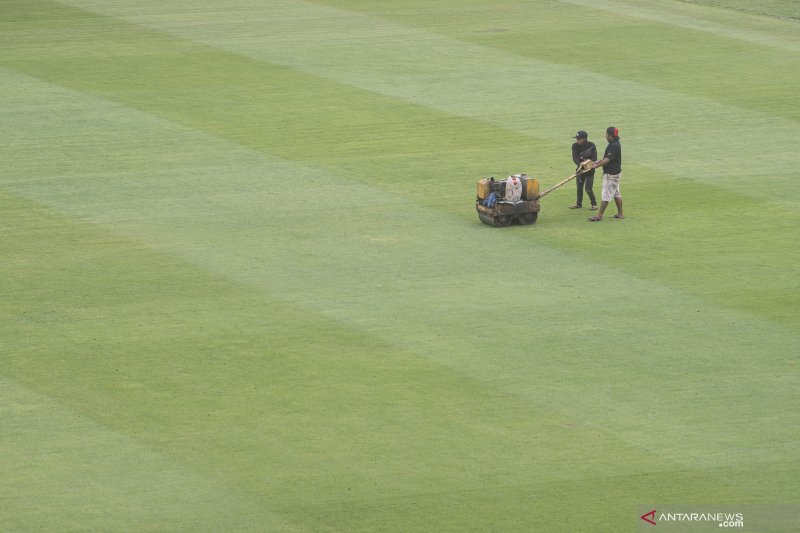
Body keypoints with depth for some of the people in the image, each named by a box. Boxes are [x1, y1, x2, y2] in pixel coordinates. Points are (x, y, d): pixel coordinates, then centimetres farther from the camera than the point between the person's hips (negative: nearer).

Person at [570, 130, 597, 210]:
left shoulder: (591, 145, -15)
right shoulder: (575, 146, -7)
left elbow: (594, 158, -19)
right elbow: (575, 157, -19)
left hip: (589, 170, -5)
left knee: (588, 188, -8)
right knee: (579, 187, 13)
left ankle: (594, 204, 5)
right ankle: (579, 204, 29)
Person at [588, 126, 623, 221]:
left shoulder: (614, 146, -23)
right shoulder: (614, 144, 10)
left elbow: (607, 160, -24)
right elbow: (608, 157, 18)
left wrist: (597, 165, -15)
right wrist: (598, 162, 8)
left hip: (611, 174, -11)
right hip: (615, 172, 11)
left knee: (606, 195, -7)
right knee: (616, 193, 17)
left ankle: (599, 215, -5)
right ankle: (620, 213, 24)